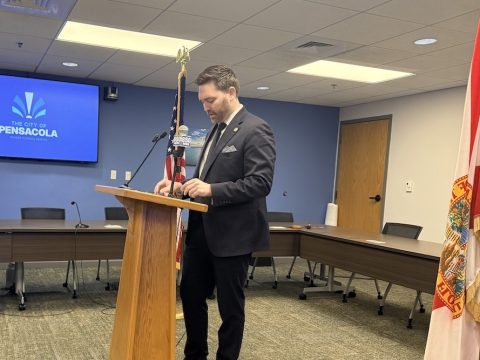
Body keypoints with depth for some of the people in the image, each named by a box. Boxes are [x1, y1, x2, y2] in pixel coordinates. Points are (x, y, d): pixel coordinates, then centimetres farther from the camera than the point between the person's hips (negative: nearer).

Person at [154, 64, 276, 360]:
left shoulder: (256, 130, -13)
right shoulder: (217, 129, 14)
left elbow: (261, 183, -21)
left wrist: (212, 190, -28)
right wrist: (181, 186, 3)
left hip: (232, 234, -9)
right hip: (202, 231, 9)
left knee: (230, 305, 6)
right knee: (191, 295, 17)